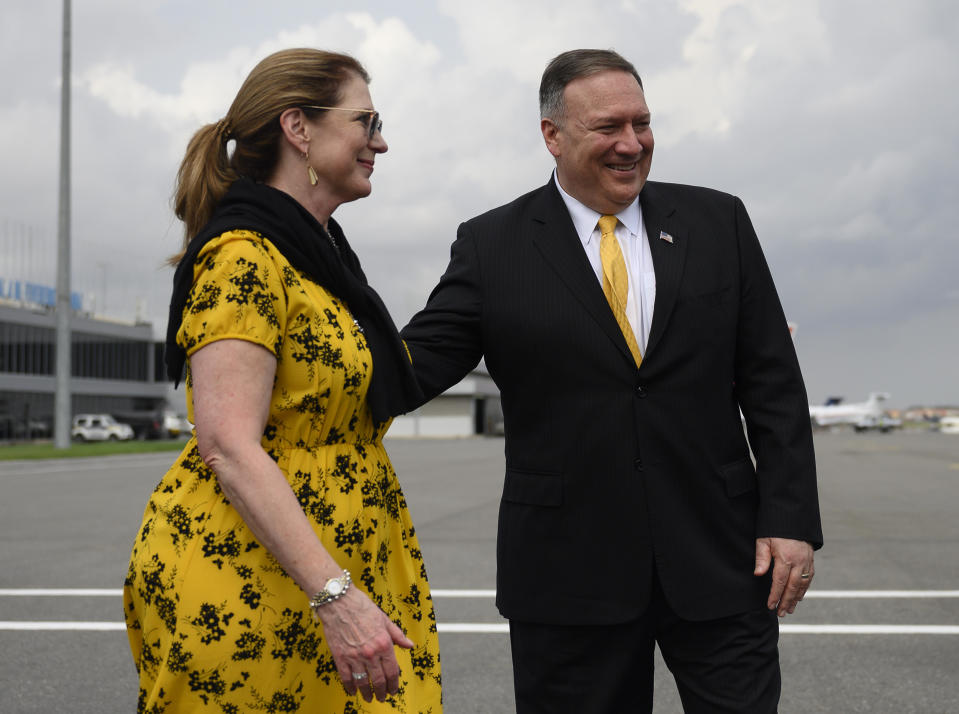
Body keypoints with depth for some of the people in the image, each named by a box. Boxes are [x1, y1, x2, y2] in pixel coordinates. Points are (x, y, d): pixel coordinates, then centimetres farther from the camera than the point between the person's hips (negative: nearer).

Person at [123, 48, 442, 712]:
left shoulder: (324, 253, 14)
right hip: (248, 573, -8)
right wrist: (335, 595, -29)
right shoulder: (242, 257, -14)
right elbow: (229, 446, -23)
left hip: (343, 568, 8)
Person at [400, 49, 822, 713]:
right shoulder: (491, 247, 1)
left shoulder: (718, 222, 5)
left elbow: (773, 384, 4)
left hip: (722, 559, 1)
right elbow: (419, 361, -5)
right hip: (570, 578, -1)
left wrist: (790, 517, -3)